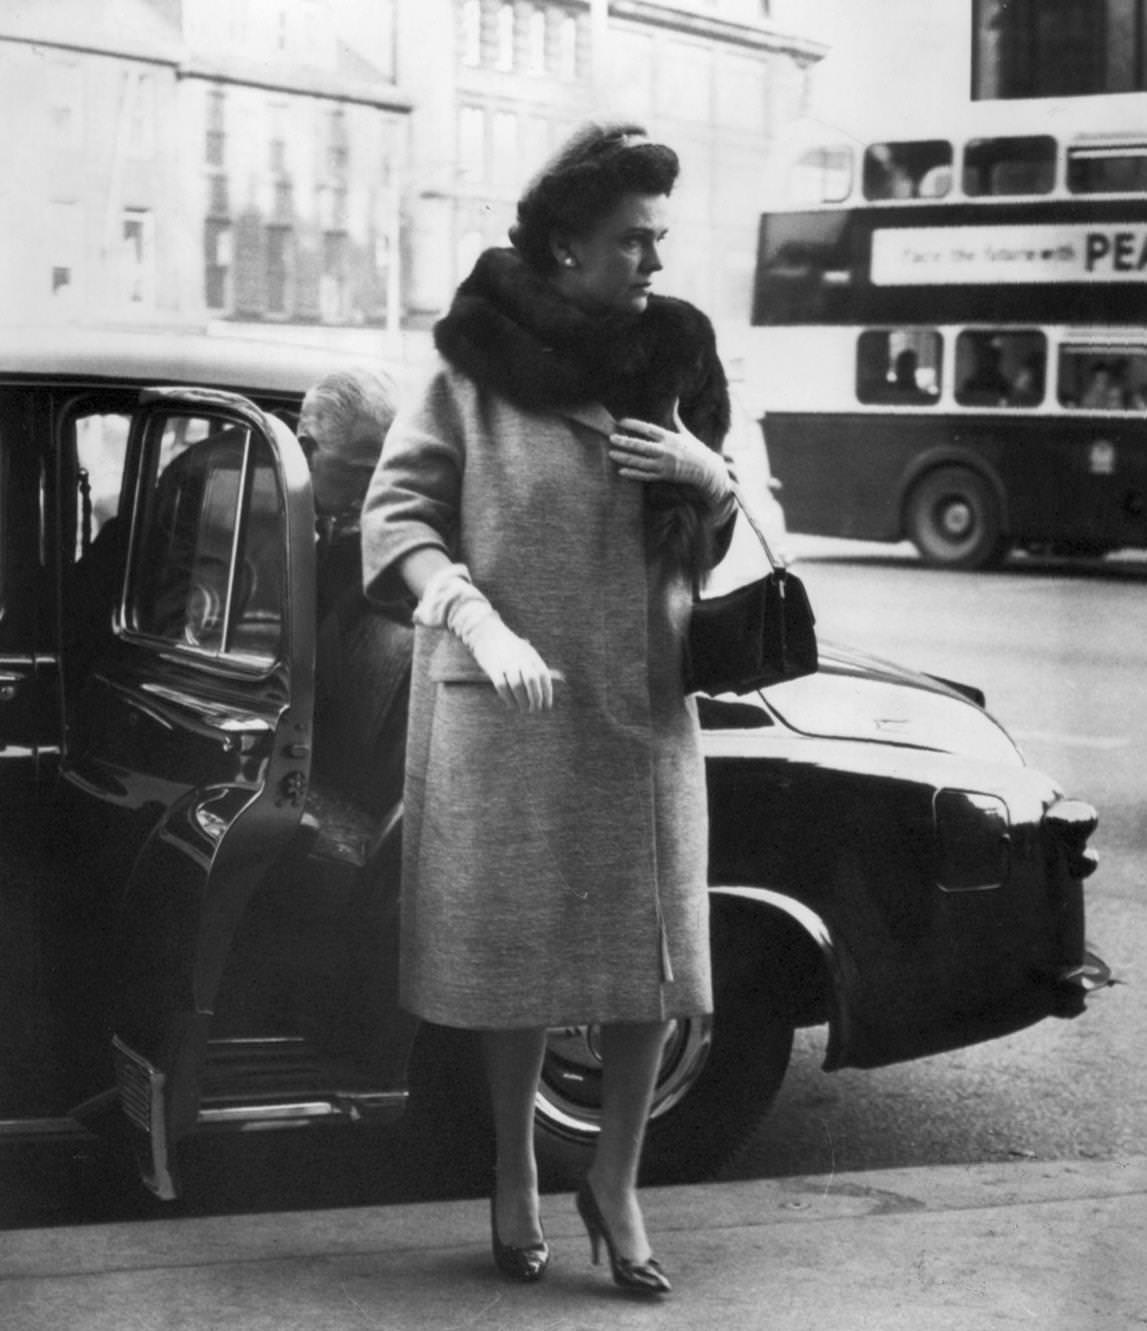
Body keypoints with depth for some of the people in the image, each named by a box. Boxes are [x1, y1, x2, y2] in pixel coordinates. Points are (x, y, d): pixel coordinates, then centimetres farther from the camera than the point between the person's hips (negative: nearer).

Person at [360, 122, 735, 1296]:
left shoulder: (672, 355, 6)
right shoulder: (475, 364, -7)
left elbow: (709, 546, 15)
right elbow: (396, 515, -8)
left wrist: (710, 475, -8)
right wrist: (482, 626, -22)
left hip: (643, 698, 4)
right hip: (507, 703, -3)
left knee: (652, 957, 3)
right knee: (515, 947, 7)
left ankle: (615, 1182, 20)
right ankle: (515, 1177, 26)